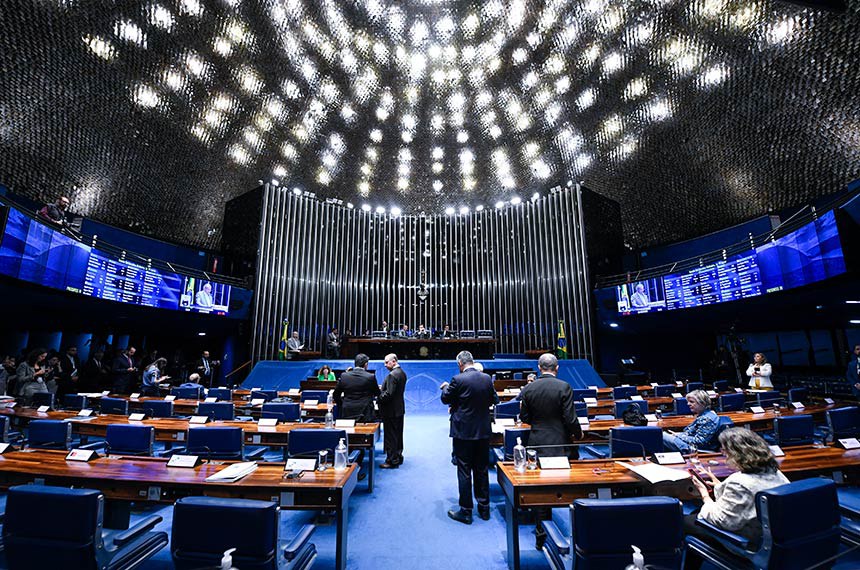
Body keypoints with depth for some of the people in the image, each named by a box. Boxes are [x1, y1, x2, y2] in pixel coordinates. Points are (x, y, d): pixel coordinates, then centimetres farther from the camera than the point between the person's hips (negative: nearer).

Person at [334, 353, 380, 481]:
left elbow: (336, 394, 4)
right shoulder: (370, 377, -12)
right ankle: (357, 470, 14)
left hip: (347, 414, 3)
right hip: (364, 415, -3)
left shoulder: (344, 376, -3)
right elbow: (377, 393, 3)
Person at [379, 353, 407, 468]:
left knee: (390, 436, 2)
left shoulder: (392, 375, -22)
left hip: (391, 410, -10)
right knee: (398, 435, 19)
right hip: (399, 409, 10)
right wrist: (382, 391, 8)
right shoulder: (402, 373, 8)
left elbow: (388, 394, -25)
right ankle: (398, 457, 31)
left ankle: (392, 461, 11)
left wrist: (378, 398, -11)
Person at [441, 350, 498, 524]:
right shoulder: (487, 378, -3)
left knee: (464, 471, 7)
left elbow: (445, 399, -5)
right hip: (483, 431, 5)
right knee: (482, 469, 18)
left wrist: (445, 387, 14)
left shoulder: (458, 380, -18)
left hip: (464, 432, -5)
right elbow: (495, 399, 8)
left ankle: (466, 511, 17)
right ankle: (484, 507, 30)